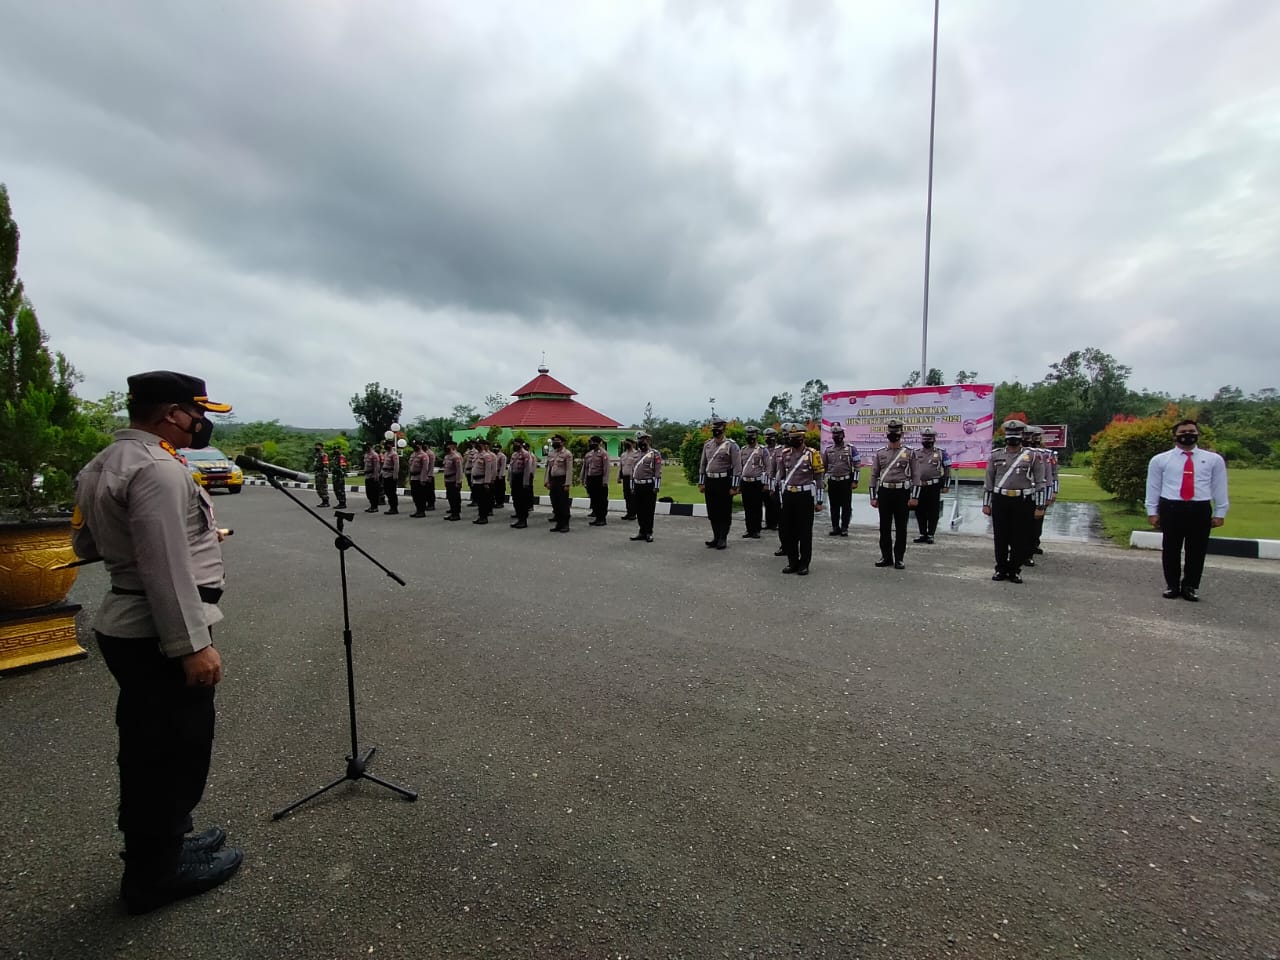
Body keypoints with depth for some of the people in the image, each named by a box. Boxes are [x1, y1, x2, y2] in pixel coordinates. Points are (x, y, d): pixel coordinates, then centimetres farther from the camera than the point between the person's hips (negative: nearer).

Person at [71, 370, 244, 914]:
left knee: (146, 748, 21)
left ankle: (156, 846, 38)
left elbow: (85, 545, 21)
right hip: (161, 635, -10)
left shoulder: (99, 466, 11)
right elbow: (166, 569, -26)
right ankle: (157, 874, 21)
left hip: (125, 627, 10)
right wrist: (193, 645, -23)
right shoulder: (157, 470, -21)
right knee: (176, 749, 5)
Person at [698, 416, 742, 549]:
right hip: (710, 482, 5)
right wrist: (701, 483, 10)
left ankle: (723, 539, 10)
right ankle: (716, 537, 20)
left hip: (724, 482, -5)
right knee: (712, 512, 9)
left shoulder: (731, 445, -6)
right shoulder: (707, 444, 11)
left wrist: (734, 487, -14)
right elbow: (702, 465, 15)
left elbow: (737, 467, -9)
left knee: (725, 513, 2)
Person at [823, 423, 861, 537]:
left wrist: (855, 481, -10)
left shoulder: (851, 449, -2)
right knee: (834, 506, 8)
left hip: (846, 482, -3)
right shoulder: (828, 450, 8)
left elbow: (857, 466, -4)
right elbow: (823, 466, 14)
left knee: (846, 506, 2)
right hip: (832, 482, 4)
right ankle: (835, 528, 16)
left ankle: (844, 528, 9)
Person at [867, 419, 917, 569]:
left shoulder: (909, 453, 1)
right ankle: (886, 557, 16)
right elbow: (874, 475, 8)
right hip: (884, 492, 2)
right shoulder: (880, 453, 6)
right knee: (884, 527, 6)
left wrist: (914, 496, -7)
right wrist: (873, 497, 3)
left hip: (903, 492, -2)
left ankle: (899, 558, 12)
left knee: (901, 527, 3)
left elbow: (915, 475, 0)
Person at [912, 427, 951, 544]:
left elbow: (947, 470, 2)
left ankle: (930, 535, 8)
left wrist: (946, 486, -4)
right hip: (920, 487, 3)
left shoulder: (941, 453, 3)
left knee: (933, 512, 1)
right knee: (920, 512, 6)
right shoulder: (916, 453, 12)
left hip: (935, 487, -3)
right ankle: (922, 534, 17)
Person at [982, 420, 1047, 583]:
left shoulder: (1033, 457, 2)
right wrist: (986, 504, 5)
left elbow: (1040, 483, 2)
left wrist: (1040, 506, -2)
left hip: (1023, 502, -1)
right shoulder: (995, 456, 7)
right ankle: (1001, 569, 17)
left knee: (1020, 539, 3)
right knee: (1000, 538, 6)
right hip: (1000, 501, 1)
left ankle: (1015, 570, 15)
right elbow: (988, 482, 9)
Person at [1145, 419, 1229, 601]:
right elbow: (1153, 487, 5)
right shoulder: (1160, 460, 5)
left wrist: (1220, 513, 4)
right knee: (1171, 549, 6)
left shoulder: (1214, 459, 9)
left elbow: (1219, 487, 9)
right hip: (1171, 508, -1)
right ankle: (1172, 585, 19)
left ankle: (1191, 587, 21)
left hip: (1201, 509, 1)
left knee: (1197, 550, 7)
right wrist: (1152, 511, 1)